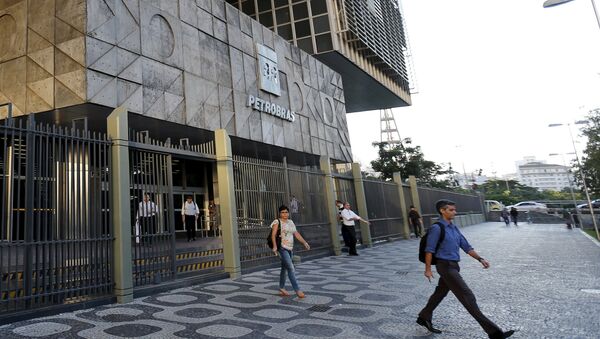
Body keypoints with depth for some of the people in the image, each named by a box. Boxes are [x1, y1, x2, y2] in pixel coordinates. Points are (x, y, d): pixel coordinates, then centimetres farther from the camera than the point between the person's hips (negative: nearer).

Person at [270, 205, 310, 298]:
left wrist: (304, 242, 6)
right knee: (291, 268, -13)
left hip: (290, 249, 7)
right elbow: (273, 235, -17)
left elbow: (296, 233, 15)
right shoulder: (277, 222, -6)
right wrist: (274, 246, -31)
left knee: (284, 268, 16)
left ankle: (282, 289, 27)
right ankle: (297, 290, -12)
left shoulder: (290, 222, 15)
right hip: (282, 248, -7)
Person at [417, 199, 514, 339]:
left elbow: (466, 246, 14)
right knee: (467, 296, -8)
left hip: (453, 266, 9)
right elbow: (429, 250, -13)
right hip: (445, 266, -9)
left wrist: (480, 259, 4)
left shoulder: (454, 228, 10)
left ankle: (424, 318, 36)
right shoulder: (437, 228, -15)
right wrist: (428, 269, -12)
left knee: (440, 293, 19)